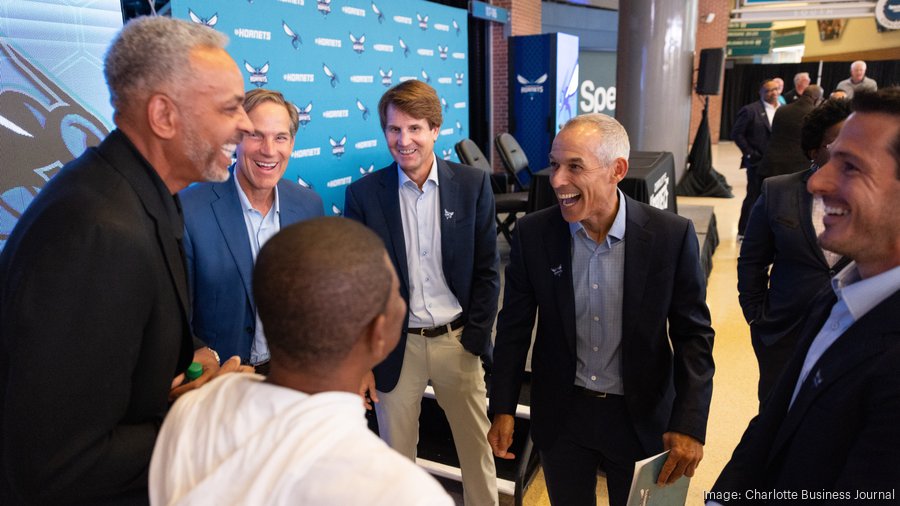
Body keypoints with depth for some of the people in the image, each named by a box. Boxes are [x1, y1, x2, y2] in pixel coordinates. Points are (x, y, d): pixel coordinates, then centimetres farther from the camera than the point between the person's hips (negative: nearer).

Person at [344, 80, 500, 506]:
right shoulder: (363, 193, -5)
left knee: (478, 449, 15)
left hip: (457, 340, 1)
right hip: (395, 346, 0)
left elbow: (487, 270, 0)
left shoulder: (472, 184, -3)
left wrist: (475, 340, -4)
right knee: (396, 455, 13)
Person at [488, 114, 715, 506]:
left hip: (641, 416, -1)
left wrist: (690, 424, -15)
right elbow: (514, 327, -3)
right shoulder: (532, 233, -12)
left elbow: (692, 334, -7)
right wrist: (503, 410, -3)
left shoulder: (671, 235, -15)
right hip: (559, 415, 1)